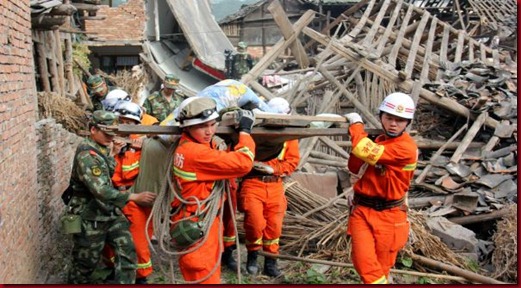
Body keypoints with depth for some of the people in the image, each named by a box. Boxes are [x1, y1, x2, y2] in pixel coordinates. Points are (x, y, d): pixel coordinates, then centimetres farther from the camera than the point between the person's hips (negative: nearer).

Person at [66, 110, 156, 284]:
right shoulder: (86, 155, -22)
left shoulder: (104, 149, 6)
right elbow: (101, 191, -31)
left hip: (112, 214, 7)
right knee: (86, 263, 11)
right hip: (90, 219, -7)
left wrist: (112, 155, 3)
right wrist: (135, 197, -30)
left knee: (127, 252, -2)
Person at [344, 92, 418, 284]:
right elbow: (355, 168, 13)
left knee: (382, 266, 8)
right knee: (363, 261, -6)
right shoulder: (377, 141, 10)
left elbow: (365, 151, -27)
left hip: (388, 215, -5)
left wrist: (356, 124, -11)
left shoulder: (406, 147, -17)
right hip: (362, 210, 5)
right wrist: (358, 136, -3)